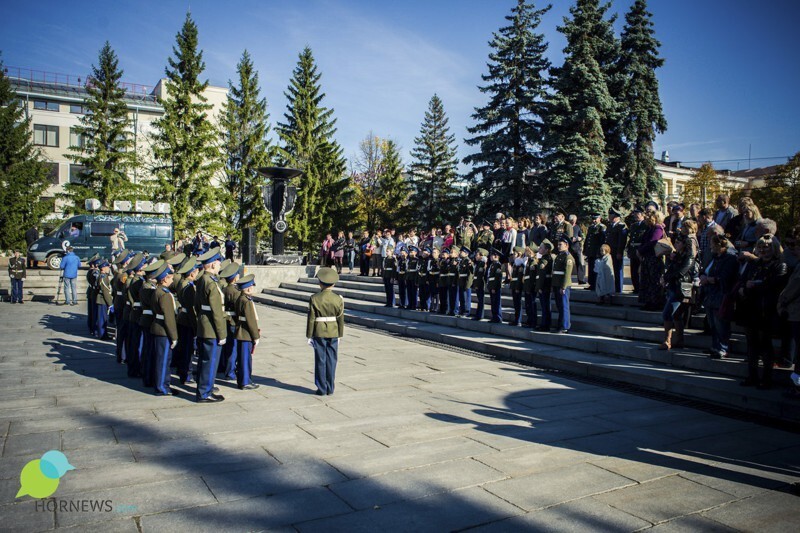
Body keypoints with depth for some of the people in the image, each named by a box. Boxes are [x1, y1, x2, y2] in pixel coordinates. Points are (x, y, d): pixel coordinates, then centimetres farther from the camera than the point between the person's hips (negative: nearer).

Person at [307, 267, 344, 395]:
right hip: (333, 333, 2)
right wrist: (340, 335, 11)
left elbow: (311, 319, -7)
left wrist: (309, 335, 1)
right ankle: (330, 388, 15)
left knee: (320, 361, 6)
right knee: (331, 360, 9)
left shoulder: (314, 299, -9)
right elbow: (341, 319, 2)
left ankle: (321, 388, 11)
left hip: (319, 333, -2)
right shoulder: (338, 299, -3)